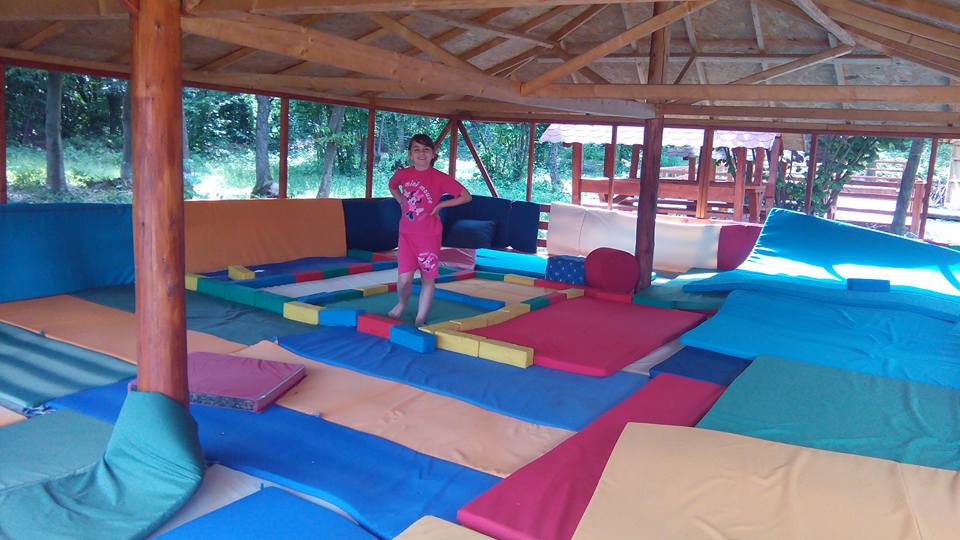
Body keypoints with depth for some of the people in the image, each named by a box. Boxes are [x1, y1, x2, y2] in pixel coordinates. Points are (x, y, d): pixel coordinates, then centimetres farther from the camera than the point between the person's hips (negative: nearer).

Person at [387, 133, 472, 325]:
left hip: (429, 235, -2)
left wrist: (440, 205, -10)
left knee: (428, 278, 5)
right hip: (406, 234, 2)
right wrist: (402, 202, 10)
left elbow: (466, 196, -9)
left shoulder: (440, 178, -10)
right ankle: (401, 303, 30)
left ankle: (420, 320, 17)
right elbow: (392, 186, 25)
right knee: (404, 279, -2)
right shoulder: (403, 174, 1)